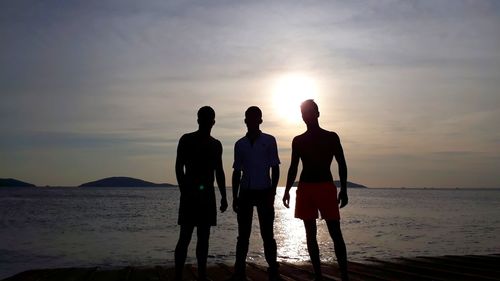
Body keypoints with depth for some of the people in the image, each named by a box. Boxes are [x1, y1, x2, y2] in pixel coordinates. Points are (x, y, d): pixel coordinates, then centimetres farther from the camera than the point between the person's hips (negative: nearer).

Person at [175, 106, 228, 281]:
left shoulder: (216, 145, 14)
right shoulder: (186, 140, 1)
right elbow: (179, 167, -5)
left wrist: (223, 196, 9)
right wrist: (184, 191, -16)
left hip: (208, 194, 4)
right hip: (190, 194, -4)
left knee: (204, 237, 7)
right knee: (185, 237, -8)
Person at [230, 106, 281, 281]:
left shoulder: (269, 141, 2)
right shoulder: (240, 144, 9)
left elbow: (275, 168, 1)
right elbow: (237, 172, 12)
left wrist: (272, 193, -9)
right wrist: (235, 197, 6)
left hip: (264, 192, -2)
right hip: (245, 193, 3)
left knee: (267, 234, -1)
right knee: (243, 235, 4)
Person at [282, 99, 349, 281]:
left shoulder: (331, 137, 5)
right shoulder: (298, 140, 11)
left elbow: (341, 164, 4)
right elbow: (293, 167, 14)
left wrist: (343, 190, -3)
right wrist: (287, 190, 7)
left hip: (326, 187, -3)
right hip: (305, 189, 3)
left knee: (335, 233, -7)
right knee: (310, 234, 4)